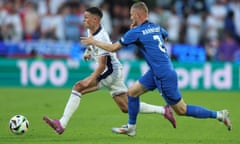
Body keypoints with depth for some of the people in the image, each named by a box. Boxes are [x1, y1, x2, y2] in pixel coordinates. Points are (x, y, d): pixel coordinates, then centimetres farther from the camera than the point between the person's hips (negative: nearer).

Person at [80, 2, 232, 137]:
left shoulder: (136, 32, -15)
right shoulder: (156, 27, 7)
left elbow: (113, 48, -10)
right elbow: (165, 36, 31)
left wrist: (93, 41, 5)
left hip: (164, 75, -9)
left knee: (181, 110, 0)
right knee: (132, 92, 14)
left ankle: (219, 115, 4)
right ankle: (131, 127, 23)